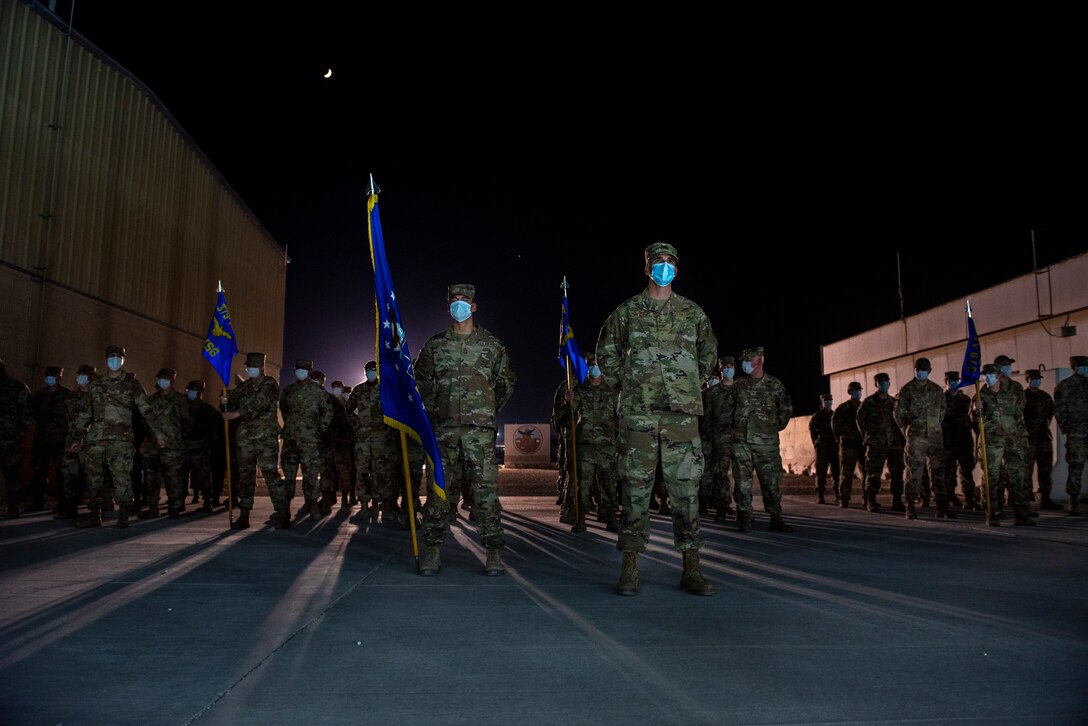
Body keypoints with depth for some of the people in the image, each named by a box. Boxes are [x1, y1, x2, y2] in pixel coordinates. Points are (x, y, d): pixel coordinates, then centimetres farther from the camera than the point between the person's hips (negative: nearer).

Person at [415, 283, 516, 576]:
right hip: (443, 428, 1)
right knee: (437, 488, 1)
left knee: (486, 488, -4)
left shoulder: (492, 345, 8)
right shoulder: (434, 344, 11)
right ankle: (433, 551, 8)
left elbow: (506, 383, 17)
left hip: (480, 430, -1)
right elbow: (422, 382, 19)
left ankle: (494, 552, 1)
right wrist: (434, 411, 13)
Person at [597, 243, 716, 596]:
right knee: (636, 487, -1)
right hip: (638, 412, -1)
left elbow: (709, 350, 25)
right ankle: (630, 568, 5)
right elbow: (606, 350, 17)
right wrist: (623, 382, 7)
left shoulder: (693, 313, 13)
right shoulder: (627, 311, 8)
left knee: (686, 487, 1)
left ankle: (691, 569, 8)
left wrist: (695, 382, 15)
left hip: (682, 412, 2)